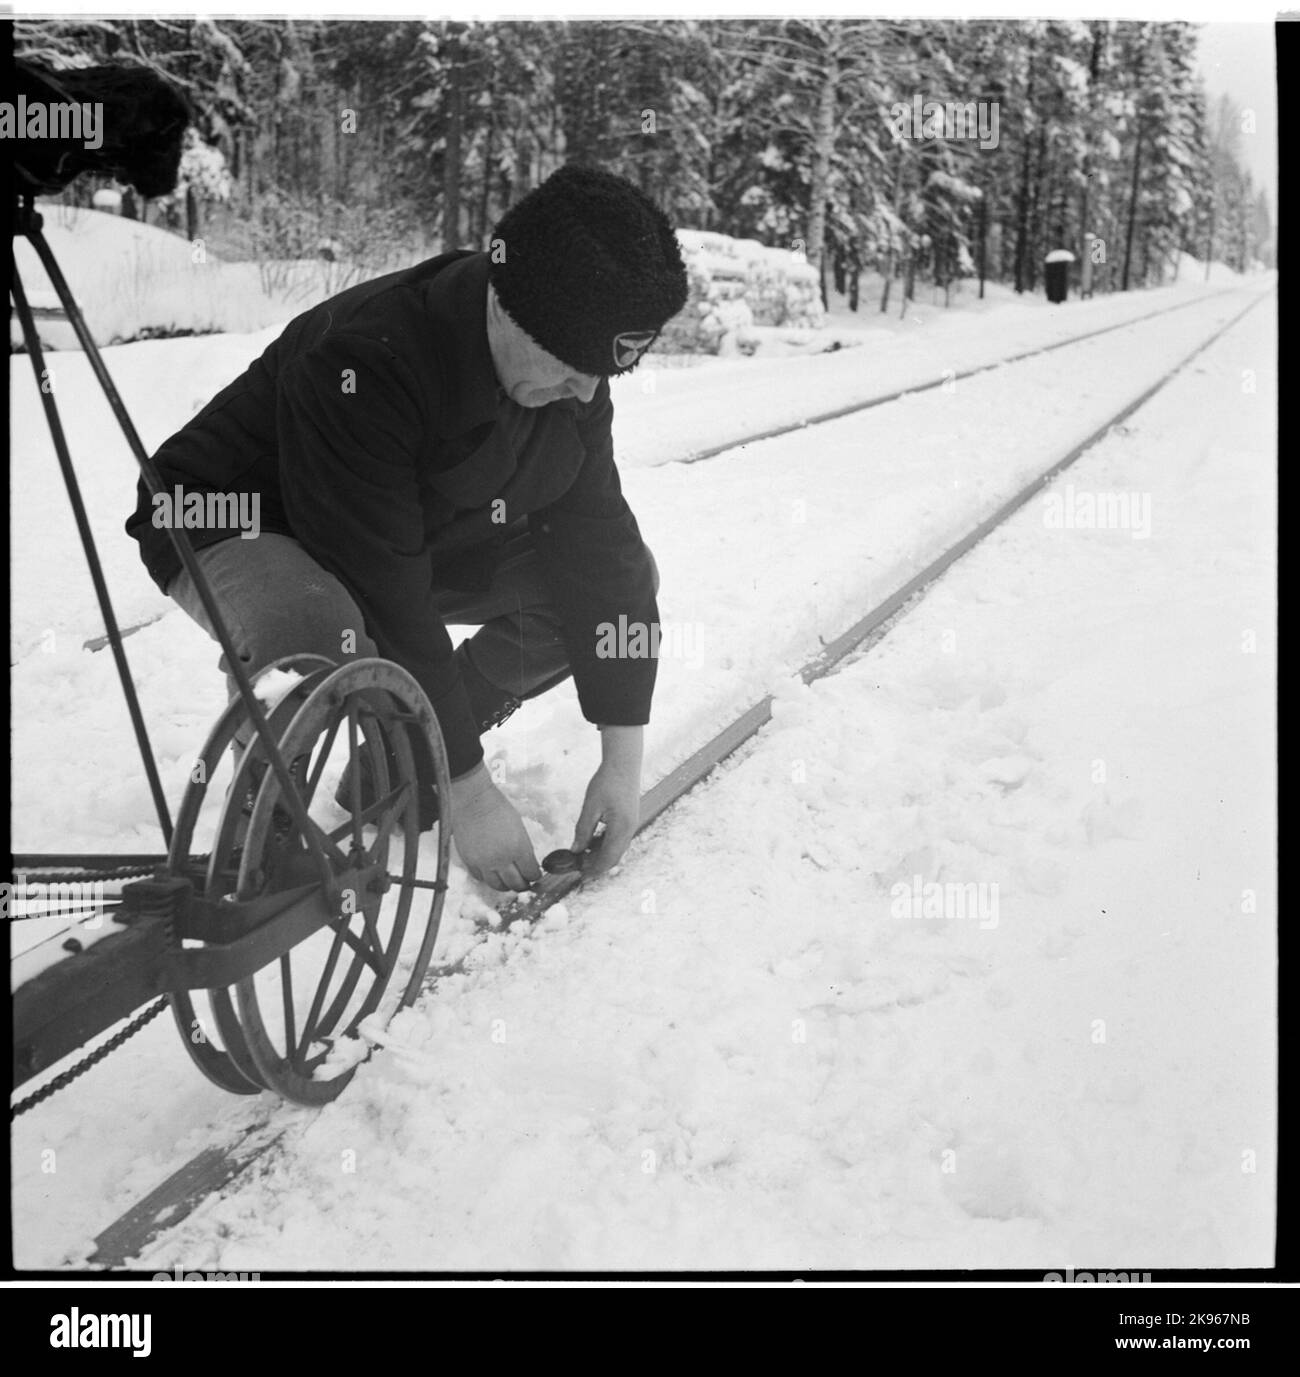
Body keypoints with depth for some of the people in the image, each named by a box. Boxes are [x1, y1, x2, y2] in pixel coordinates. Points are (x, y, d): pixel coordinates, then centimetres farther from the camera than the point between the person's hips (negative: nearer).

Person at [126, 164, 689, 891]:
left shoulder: (572, 375, -15)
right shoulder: (364, 366, -37)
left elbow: (598, 546, -12)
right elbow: (387, 611, -36)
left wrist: (623, 758, -16)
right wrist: (469, 788, -30)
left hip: (425, 536, 7)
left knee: (626, 575, -8)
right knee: (318, 635, -42)